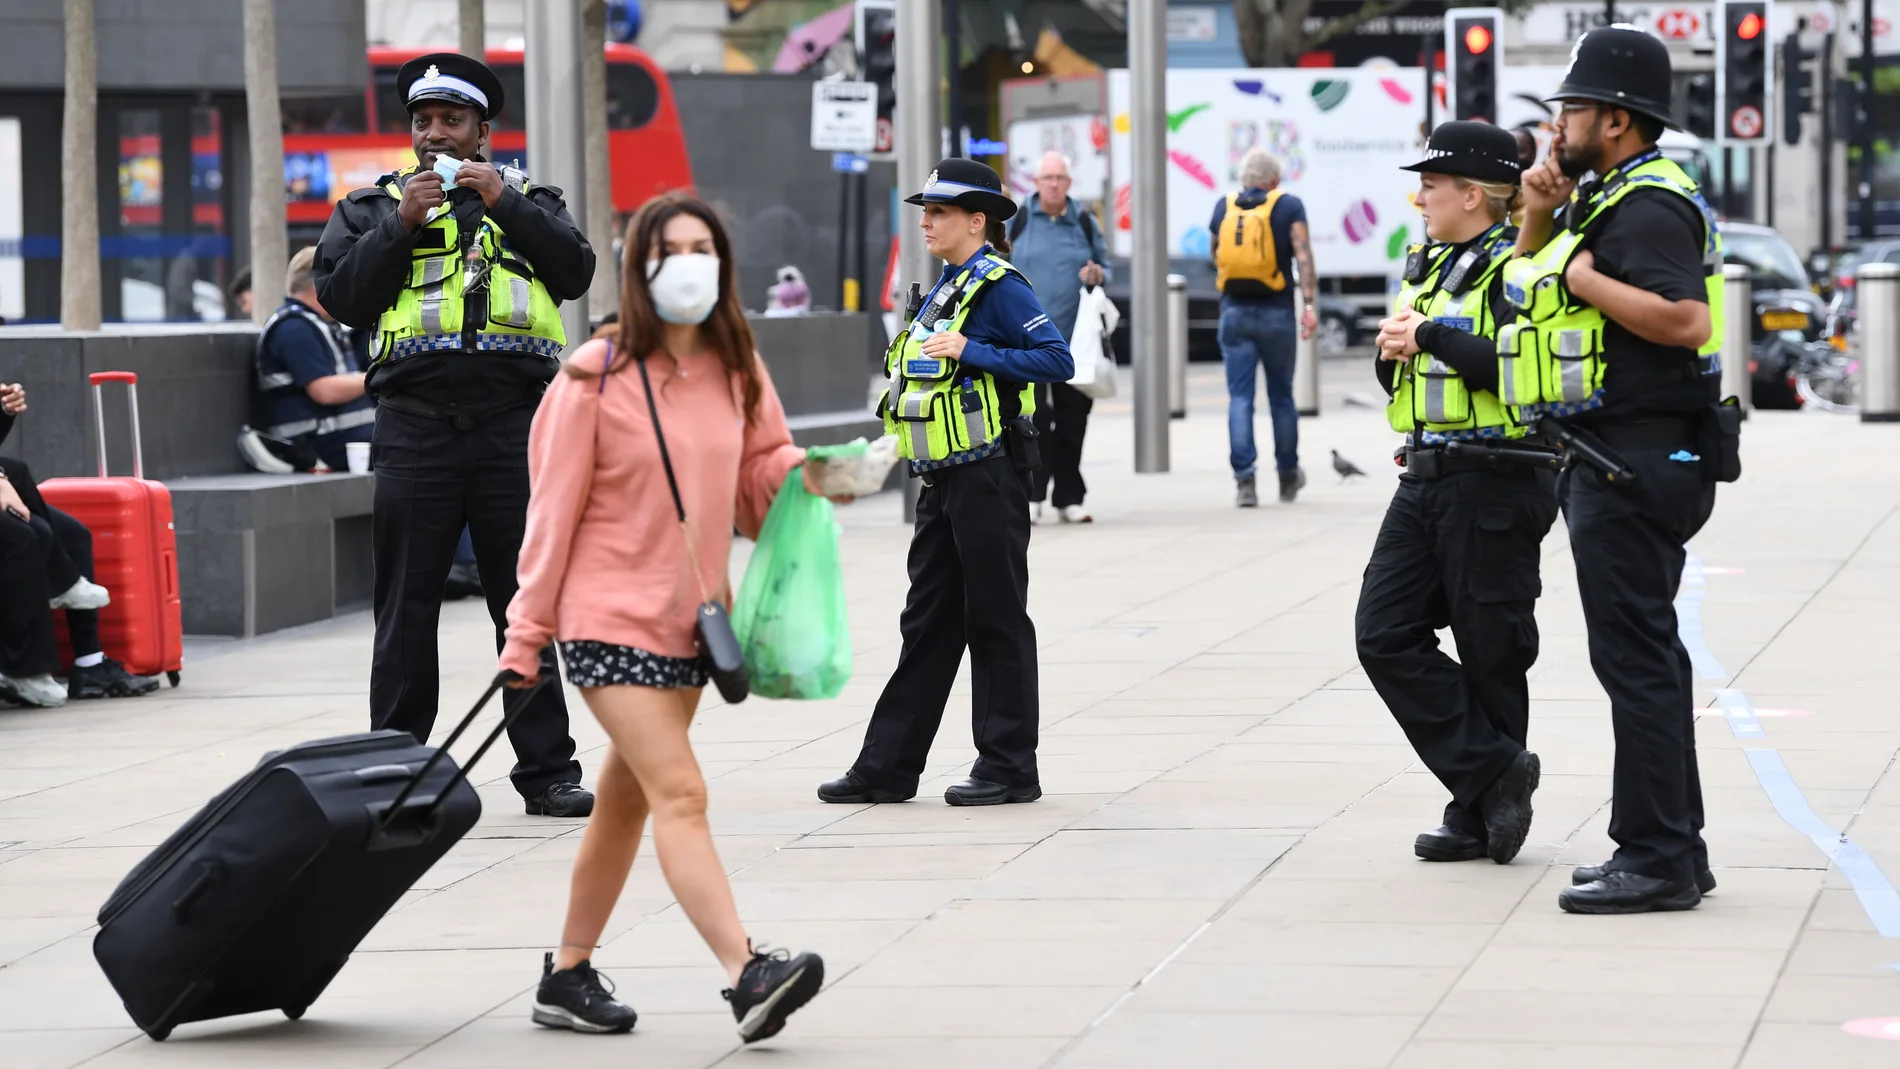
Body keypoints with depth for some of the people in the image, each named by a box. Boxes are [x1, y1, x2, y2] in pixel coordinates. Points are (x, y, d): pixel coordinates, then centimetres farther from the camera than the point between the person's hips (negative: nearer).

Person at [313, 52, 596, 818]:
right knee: (406, 610, 2)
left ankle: (547, 769, 5)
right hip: (415, 427, 0)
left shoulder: (528, 201, 16)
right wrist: (401, 224, -8)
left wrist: (506, 205, -7)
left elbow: (576, 272, 0)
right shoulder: (374, 206, 14)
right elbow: (341, 297, 1)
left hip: (514, 426, 0)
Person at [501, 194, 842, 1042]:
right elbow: (554, 511, -7)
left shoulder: (737, 372, 5)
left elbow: (759, 476, 12)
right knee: (679, 793, -17)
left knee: (627, 801, 14)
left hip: (690, 620, 6)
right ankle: (747, 976, -27)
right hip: (611, 620, -6)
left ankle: (567, 977, 26)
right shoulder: (597, 377, -10)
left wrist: (800, 471, -11)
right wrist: (526, 636, -5)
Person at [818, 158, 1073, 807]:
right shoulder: (946, 289, 16)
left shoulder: (999, 288, -12)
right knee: (927, 623, 10)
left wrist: (970, 352, -23)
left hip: (989, 478, -9)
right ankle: (887, 767, 13)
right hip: (944, 481, 9)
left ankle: (1009, 767, 5)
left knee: (996, 620, -2)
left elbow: (1057, 360, -20)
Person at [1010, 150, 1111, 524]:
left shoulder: (1084, 222, 9)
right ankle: (1031, 496, -4)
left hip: (1073, 337, 2)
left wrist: (1097, 276, -6)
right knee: (1033, 417, -9)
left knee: (1072, 419, 4)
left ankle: (1069, 498, 12)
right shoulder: (1018, 219, 5)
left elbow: (1104, 266, 17)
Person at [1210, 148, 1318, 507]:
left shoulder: (1223, 207, 9)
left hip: (1234, 312, 1)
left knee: (1240, 397, 0)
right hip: (1275, 312, -1)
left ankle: (1244, 478, -11)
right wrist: (1310, 306, -15)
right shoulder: (1288, 206, 0)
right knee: (1281, 396, 12)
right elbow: (1303, 255, -11)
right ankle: (1288, 476, 24)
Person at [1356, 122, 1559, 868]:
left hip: (1495, 484, -9)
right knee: (1385, 634, 0)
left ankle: (1480, 814, 8)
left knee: (1490, 653, -1)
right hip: (1427, 479, 9)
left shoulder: (1517, 267, -10)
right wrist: (1393, 351, 3)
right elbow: (1401, 383, 25)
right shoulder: (1431, 267, 18)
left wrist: (1433, 337, -17)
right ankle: (1493, 773, 1)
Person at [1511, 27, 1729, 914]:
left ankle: (1655, 860, -7)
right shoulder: (1606, 199, 17)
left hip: (1634, 465, -11)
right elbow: (1532, 277, 30)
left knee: (1634, 657, -9)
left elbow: (1687, 319, -29)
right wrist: (1540, 213, 11)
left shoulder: (1649, 208, -15)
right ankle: (1674, 848, 20)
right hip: (1612, 460, 11)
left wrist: (1588, 280, -20)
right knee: (1644, 653, 14)